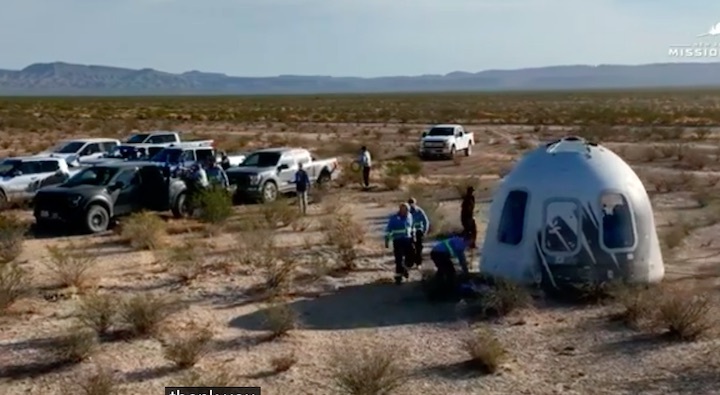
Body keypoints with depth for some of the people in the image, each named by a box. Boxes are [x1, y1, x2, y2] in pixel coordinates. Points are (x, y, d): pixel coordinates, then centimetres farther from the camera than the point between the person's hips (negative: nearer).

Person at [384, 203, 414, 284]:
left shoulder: (409, 216, 2)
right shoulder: (394, 218, -12)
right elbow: (388, 229, -7)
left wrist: (413, 236, 21)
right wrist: (386, 241, -8)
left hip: (407, 240, 4)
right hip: (398, 241, -4)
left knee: (410, 256, 5)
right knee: (399, 259, -5)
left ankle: (404, 268, 33)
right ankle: (398, 276, 4)